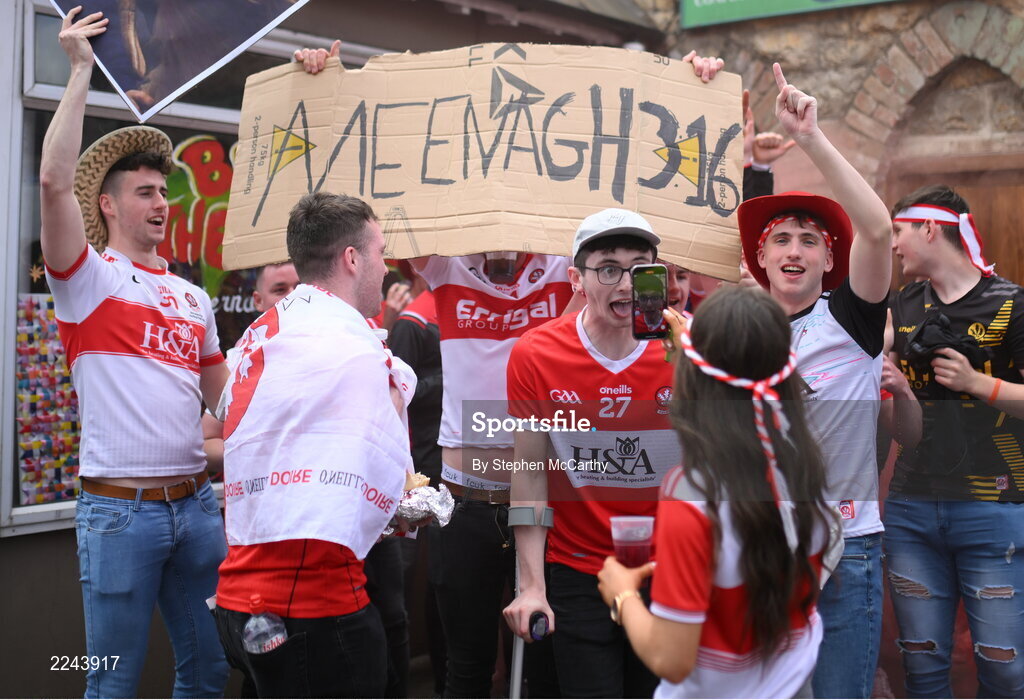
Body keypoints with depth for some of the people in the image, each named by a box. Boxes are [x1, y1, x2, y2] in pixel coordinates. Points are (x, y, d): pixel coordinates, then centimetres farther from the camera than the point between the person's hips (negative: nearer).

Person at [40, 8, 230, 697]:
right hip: (121, 508, -5)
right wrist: (81, 70, -14)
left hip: (196, 502, 6)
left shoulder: (194, 297, 15)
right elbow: (54, 180, -18)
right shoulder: (89, 278, -3)